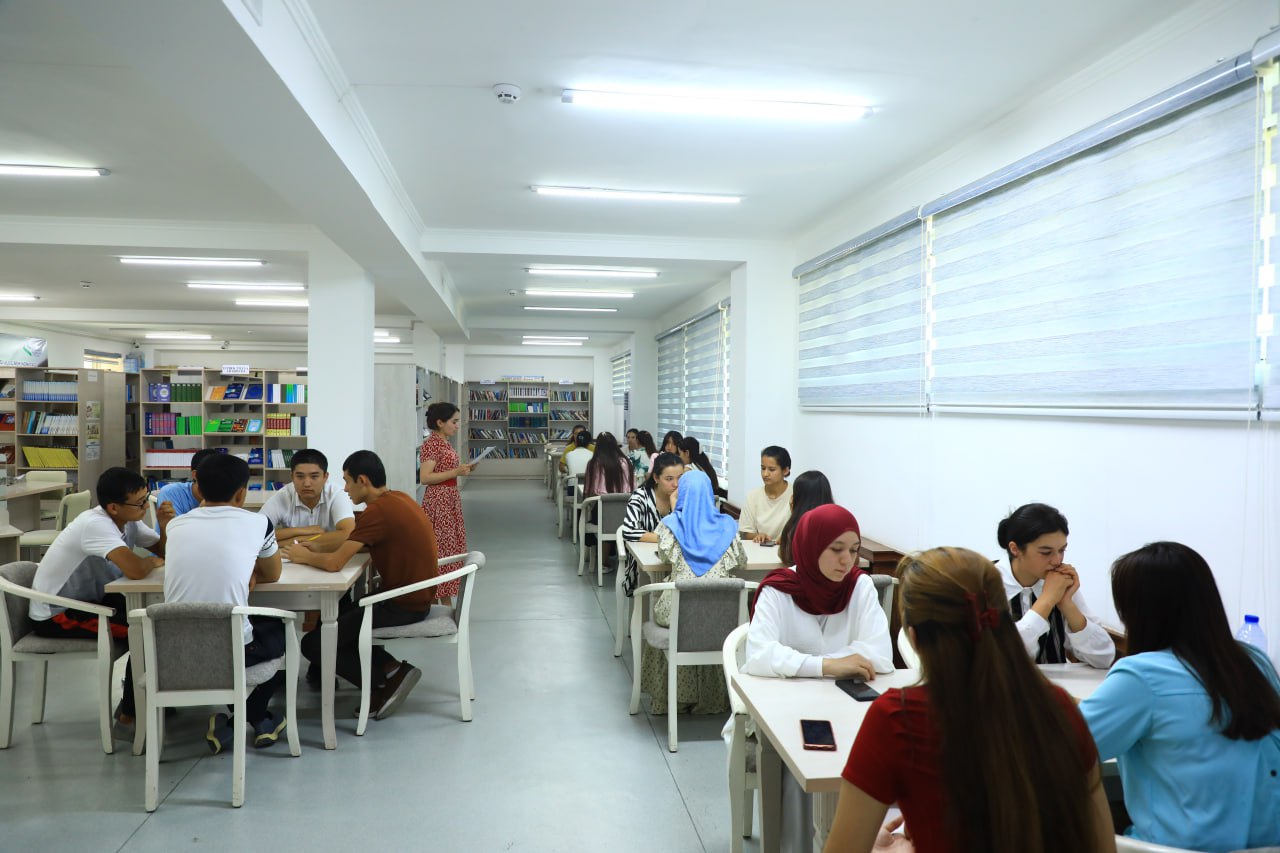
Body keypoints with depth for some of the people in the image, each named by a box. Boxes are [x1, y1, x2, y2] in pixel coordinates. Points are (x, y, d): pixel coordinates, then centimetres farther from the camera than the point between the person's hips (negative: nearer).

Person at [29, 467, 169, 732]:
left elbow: (165, 552, 2)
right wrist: (153, 561, -19)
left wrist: (165, 526, -18)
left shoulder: (127, 519, -3)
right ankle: (130, 717, -3)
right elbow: (136, 570, -42)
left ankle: (137, 696, 14)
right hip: (55, 614, -9)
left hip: (85, 600, 9)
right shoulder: (96, 524, -30)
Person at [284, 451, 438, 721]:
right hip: (411, 596, 9)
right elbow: (354, 544, 18)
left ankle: (389, 677, 1)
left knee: (312, 645, -2)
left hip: (403, 606, -9)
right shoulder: (396, 498, 7)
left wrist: (304, 557, -4)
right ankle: (390, 669, 13)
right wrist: (318, 547, 7)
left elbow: (334, 563, -23)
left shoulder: (378, 511, -22)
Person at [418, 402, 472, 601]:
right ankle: (440, 601, 4)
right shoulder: (431, 444, -16)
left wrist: (463, 469, 7)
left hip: (450, 501, 10)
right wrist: (456, 472, -23)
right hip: (438, 502, -10)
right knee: (440, 551, -4)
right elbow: (424, 477, -23)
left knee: (450, 549, 13)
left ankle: (446, 601, 20)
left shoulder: (445, 443, 12)